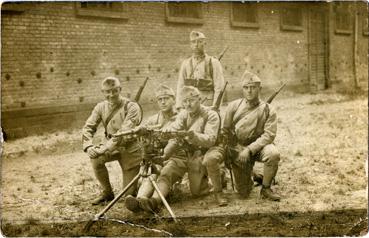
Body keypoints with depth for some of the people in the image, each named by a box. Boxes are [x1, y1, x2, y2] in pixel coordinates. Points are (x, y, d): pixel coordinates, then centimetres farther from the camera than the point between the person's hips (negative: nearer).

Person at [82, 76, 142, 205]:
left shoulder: (131, 107, -17)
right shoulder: (101, 107, -1)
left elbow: (124, 133, -28)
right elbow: (88, 127, -6)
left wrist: (104, 149, -37)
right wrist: (88, 146, -26)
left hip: (129, 148, -4)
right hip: (110, 146, 4)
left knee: (129, 192, -5)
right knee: (96, 158, -29)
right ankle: (107, 192, -5)